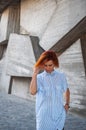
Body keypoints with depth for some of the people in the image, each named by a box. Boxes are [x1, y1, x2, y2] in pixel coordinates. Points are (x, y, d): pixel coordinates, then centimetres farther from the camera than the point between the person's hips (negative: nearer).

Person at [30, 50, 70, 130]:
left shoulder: (61, 76, 2)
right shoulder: (39, 77, -4)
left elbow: (67, 90, 18)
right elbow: (32, 92, -21)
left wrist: (67, 104, 7)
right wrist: (35, 73, -18)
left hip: (59, 113, 2)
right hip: (44, 114, -1)